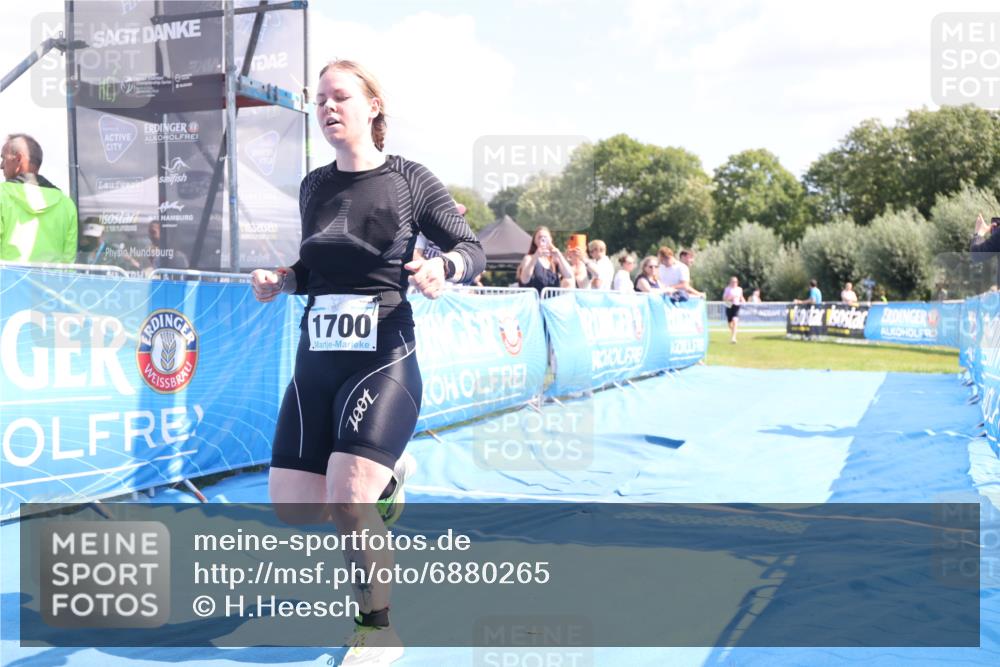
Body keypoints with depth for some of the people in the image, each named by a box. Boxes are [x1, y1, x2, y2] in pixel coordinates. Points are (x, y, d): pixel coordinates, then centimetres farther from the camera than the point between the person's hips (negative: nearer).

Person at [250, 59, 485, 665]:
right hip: (315, 362, 6)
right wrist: (281, 281, 2)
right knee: (293, 507, 2)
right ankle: (384, 476, 32)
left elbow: (473, 250, 1)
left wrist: (444, 267, -20)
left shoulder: (411, 179, -2)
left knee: (348, 499, -19)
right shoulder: (314, 186, 12)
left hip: (384, 360, -5)